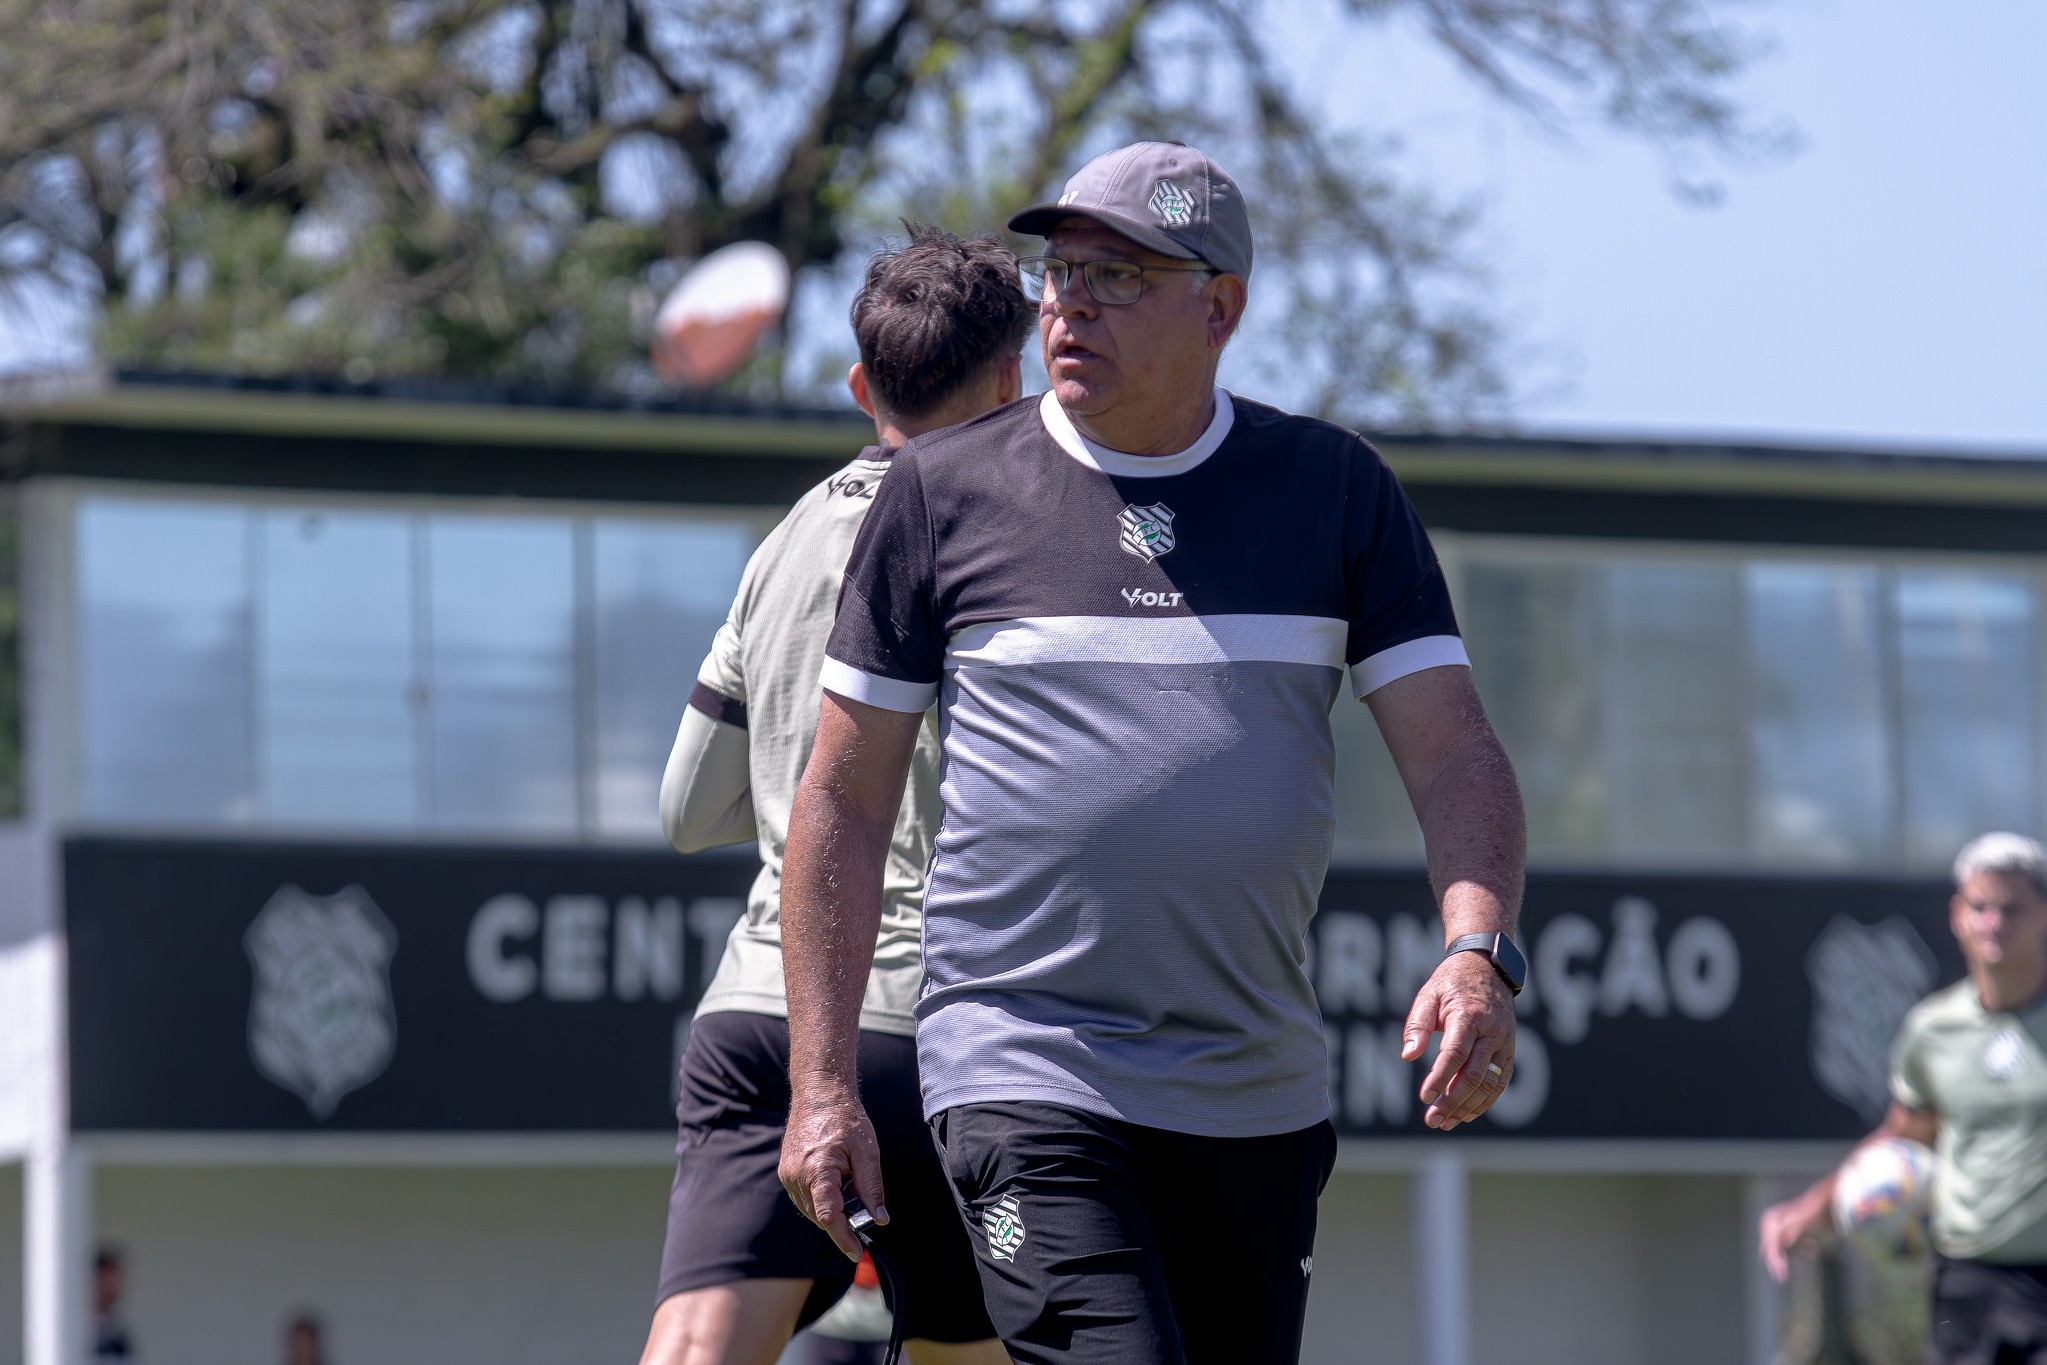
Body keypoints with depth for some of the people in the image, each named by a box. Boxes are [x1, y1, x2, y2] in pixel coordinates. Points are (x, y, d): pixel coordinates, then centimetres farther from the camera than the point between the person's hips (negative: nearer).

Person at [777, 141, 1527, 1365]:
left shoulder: (1338, 491, 8)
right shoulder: (944, 494, 3)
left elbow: (1455, 751, 3)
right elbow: (844, 800, 7)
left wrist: (1482, 953, -17)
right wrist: (822, 1083, 0)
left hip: (1265, 1105, 3)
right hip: (1028, 1080, -3)